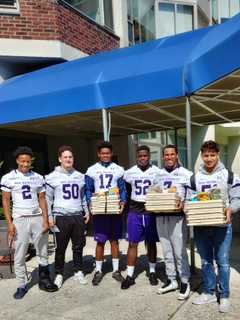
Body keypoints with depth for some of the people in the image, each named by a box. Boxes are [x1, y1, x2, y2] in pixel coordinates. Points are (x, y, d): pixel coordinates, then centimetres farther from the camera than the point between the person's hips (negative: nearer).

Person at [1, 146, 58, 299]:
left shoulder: (38, 178, 6)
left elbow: (42, 200, 8)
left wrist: (46, 220, 0)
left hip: (38, 218, 2)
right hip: (20, 219, -2)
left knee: (43, 252, 8)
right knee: (20, 255, 3)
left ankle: (44, 280, 23)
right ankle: (22, 285, 17)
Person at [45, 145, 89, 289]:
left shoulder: (80, 176, 10)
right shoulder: (52, 177, -2)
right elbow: (48, 199, -1)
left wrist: (87, 211, 12)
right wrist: (50, 216, -6)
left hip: (78, 216, 3)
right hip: (61, 217, -3)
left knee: (79, 246, 10)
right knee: (61, 248, 5)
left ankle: (79, 271, 26)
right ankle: (59, 274, 21)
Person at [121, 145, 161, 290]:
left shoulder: (157, 171, -3)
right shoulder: (130, 173, 1)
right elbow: (127, 191, 14)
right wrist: (128, 203, 5)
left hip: (151, 211, -1)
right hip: (135, 212, 1)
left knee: (151, 243, 11)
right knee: (133, 243, 3)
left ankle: (152, 272, 27)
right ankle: (130, 276, 12)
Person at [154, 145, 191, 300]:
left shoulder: (186, 173, -1)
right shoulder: (158, 175, 12)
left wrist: (184, 203, -20)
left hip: (177, 216, -5)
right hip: (161, 217, 5)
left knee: (180, 251, 0)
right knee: (167, 251, 12)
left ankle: (185, 282, 14)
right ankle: (171, 280, 25)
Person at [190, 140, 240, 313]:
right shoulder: (194, 178, 8)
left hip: (222, 225, -3)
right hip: (201, 226, 3)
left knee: (222, 261, 3)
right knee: (206, 261, 13)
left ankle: (224, 295, 19)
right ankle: (209, 292, 27)